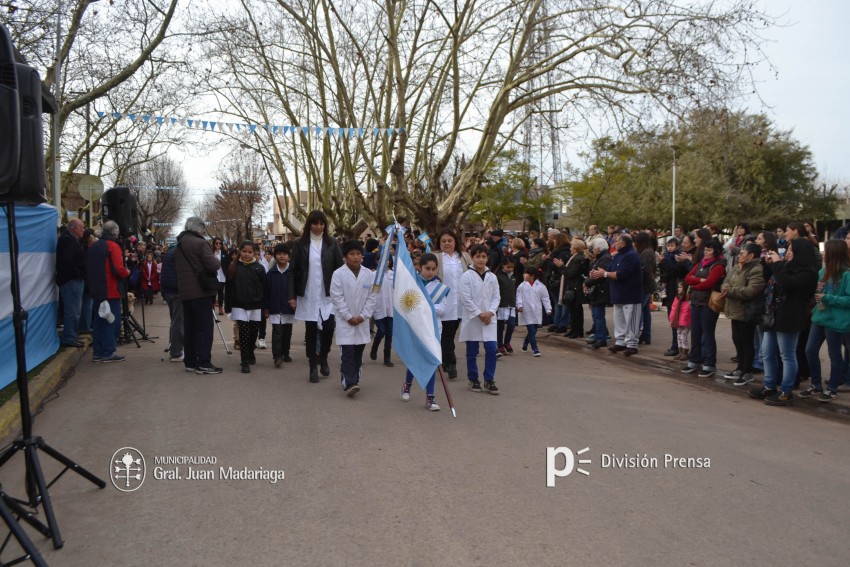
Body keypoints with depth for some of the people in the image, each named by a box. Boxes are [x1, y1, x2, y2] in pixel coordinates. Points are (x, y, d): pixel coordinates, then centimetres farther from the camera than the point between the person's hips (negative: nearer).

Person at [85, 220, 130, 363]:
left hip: (96, 289, 8)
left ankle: (97, 352, 18)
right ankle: (108, 352, -2)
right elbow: (118, 269, -20)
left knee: (99, 320, 14)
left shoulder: (94, 246, 12)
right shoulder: (113, 246, -12)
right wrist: (127, 272, -1)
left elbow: (89, 268, 16)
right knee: (112, 320, -2)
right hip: (111, 290, -8)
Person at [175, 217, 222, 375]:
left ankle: (190, 362, 14)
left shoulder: (179, 245, 14)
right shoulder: (200, 243, -11)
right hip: (201, 291, -8)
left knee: (189, 326, 11)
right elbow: (213, 265, -19)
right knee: (204, 326, -5)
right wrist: (217, 263, 1)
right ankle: (203, 363, -7)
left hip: (185, 291, 8)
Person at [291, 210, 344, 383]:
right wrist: (292, 295, -3)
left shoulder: (332, 243, 3)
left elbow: (340, 268, 3)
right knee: (311, 331, 5)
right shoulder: (299, 244, 0)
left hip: (328, 294, 0)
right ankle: (313, 366, 16)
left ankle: (323, 357, 19)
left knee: (329, 327, -7)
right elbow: (293, 270, 0)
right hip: (308, 295, 0)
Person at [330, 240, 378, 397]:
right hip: (344, 319, -4)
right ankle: (348, 383, -10)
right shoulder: (338, 274, -8)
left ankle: (354, 381, 23)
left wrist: (363, 316, -7)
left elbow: (372, 297, 1)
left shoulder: (369, 274, 0)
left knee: (358, 352, 11)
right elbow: (337, 297, -10)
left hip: (362, 320, 4)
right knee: (347, 352, -9)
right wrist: (349, 317, -12)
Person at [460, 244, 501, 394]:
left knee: (491, 350, -3)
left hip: (489, 318, 3)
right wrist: (479, 314, -12)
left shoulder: (492, 277, 7)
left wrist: (490, 312, -9)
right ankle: (473, 380, 19)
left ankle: (489, 380, 8)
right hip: (471, 318, -3)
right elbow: (465, 299, -9)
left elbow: (496, 297, 7)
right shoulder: (467, 276, -5)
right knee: (472, 352, 6)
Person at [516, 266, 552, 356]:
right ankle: (535, 349, -2)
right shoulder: (522, 286, 2)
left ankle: (525, 345, 33)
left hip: (537, 313, 2)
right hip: (526, 312, -2)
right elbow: (519, 297, -2)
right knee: (531, 331, -8)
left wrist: (548, 309, -2)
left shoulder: (540, 286, 2)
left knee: (533, 331, 10)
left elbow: (545, 298, 4)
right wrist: (519, 305, -18)